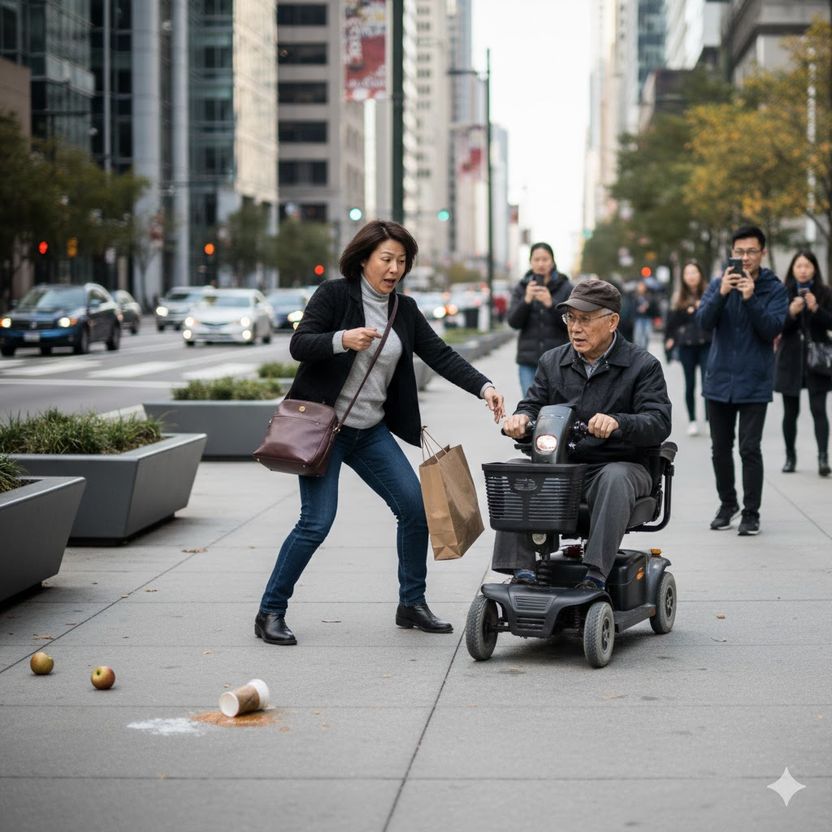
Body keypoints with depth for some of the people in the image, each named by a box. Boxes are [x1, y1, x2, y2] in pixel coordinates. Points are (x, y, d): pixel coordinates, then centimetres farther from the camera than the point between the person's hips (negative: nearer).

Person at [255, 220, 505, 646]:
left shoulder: (405, 310, 8)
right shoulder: (334, 294, -8)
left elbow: (440, 354, 2)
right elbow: (298, 345, -15)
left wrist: (483, 387, -12)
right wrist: (342, 340, -32)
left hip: (371, 431, 6)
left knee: (415, 507, -1)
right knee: (317, 520, -13)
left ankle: (411, 604, 15)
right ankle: (270, 612, 1)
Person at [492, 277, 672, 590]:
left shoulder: (643, 365, -1)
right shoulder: (552, 361, 13)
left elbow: (659, 423, -13)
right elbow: (532, 405, 12)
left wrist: (617, 423, -35)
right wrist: (521, 418, -15)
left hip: (621, 466, -4)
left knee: (614, 479, -38)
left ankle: (596, 575, -42)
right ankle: (521, 570, -27)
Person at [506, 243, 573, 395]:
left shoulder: (566, 288, 2)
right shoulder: (521, 288, 7)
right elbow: (513, 322, 0)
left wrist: (551, 303, -20)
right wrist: (526, 300, -17)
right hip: (529, 361, 1)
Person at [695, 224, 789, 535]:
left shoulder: (774, 289, -3)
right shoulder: (719, 283, 3)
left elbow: (773, 329, -14)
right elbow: (703, 321, -9)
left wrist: (751, 299, -26)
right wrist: (721, 294, -25)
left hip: (754, 383, -3)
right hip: (719, 379, 3)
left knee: (750, 449, -6)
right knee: (720, 448, 12)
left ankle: (751, 513, 3)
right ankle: (727, 503, 28)